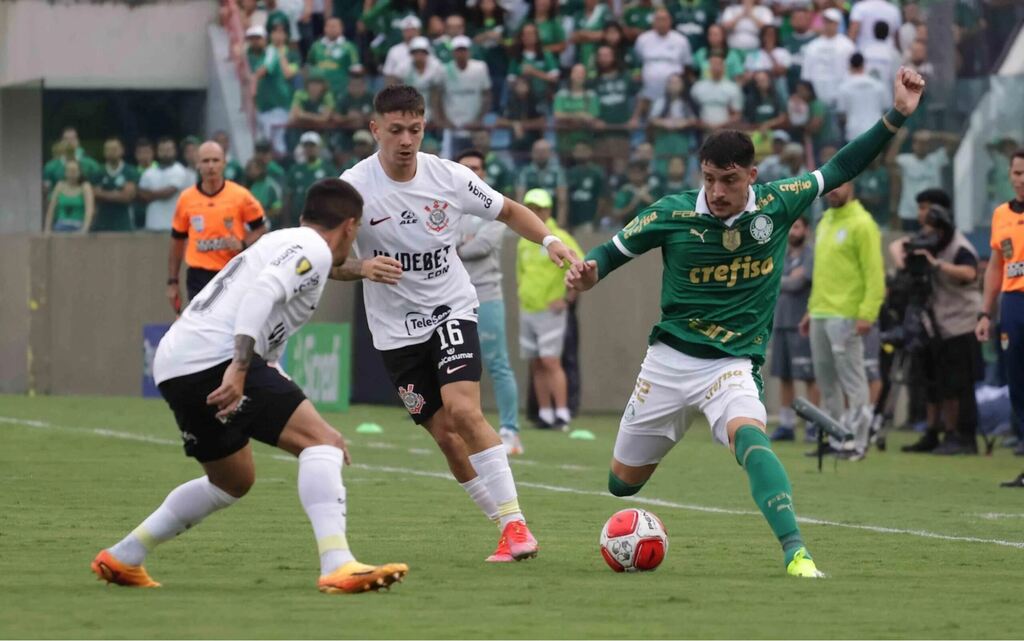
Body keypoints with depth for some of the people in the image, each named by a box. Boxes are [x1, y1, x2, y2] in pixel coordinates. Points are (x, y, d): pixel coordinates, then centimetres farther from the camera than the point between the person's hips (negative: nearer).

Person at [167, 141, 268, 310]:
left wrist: (243, 244, -16)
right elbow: (177, 241, 10)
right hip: (199, 278, 1)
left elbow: (261, 229, 5)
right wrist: (172, 282, 8)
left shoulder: (240, 196, -4)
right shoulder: (186, 199, 1)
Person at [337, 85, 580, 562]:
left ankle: (514, 524, -19)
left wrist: (550, 240, -7)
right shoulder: (354, 187, -13)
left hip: (451, 310, -1)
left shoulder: (449, 177, -7)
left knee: (463, 410, -22)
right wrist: (361, 267, -30)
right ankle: (509, 530, 12)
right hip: (397, 330, 1)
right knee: (446, 437, -1)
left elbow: (509, 212, 9)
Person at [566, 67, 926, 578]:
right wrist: (588, 274, -20)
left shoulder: (777, 205, -7)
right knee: (625, 478, 12)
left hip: (733, 363, -2)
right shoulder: (672, 214, -10)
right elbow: (614, 251, 3)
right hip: (669, 359, 2)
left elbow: (840, 168, 2)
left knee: (749, 436, -34)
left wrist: (897, 117, -5)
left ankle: (796, 554, -43)